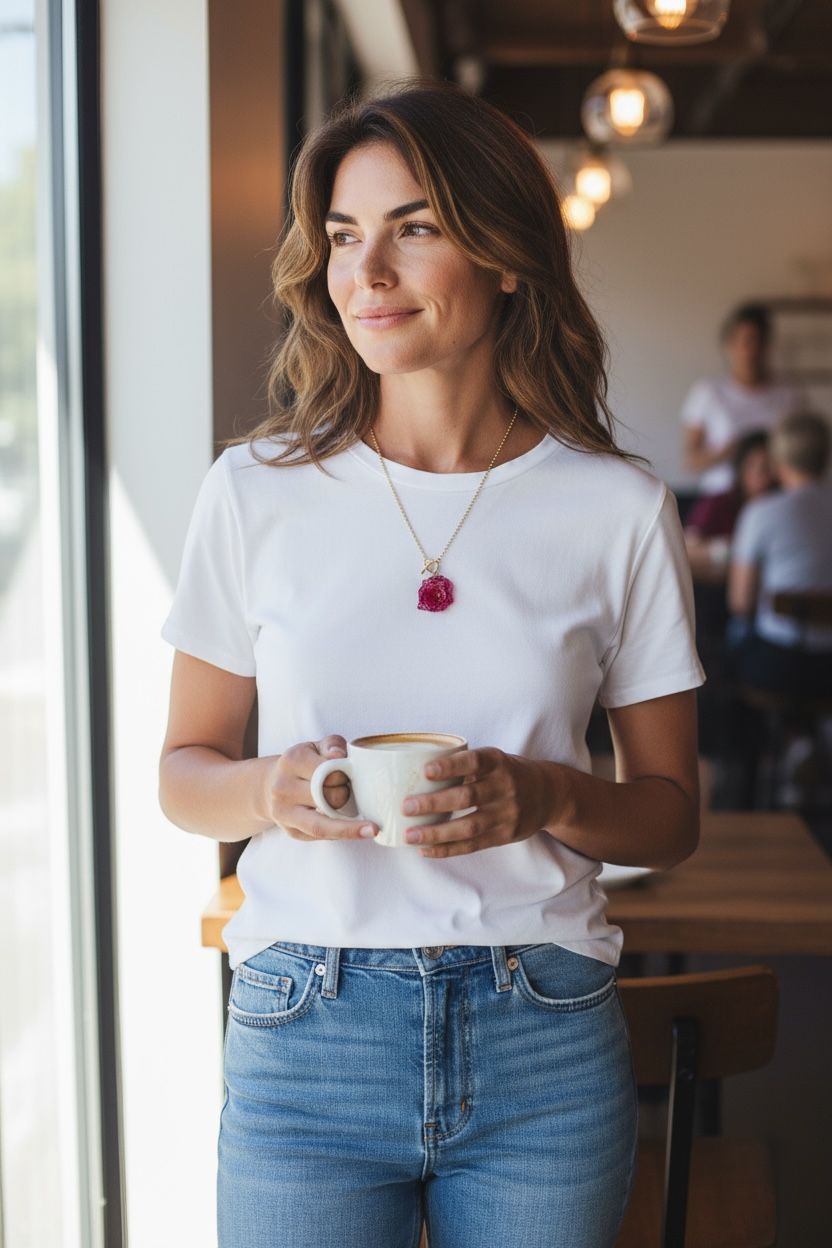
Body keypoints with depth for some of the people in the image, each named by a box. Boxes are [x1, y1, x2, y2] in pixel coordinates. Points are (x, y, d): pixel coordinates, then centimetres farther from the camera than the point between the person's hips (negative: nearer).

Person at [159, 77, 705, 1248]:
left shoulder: (618, 510, -2)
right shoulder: (255, 492, -1)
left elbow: (671, 813, 5)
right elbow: (184, 770, 7)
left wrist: (548, 798, -15)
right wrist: (271, 790, -14)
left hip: (546, 1048, 1)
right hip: (306, 1031, 0)